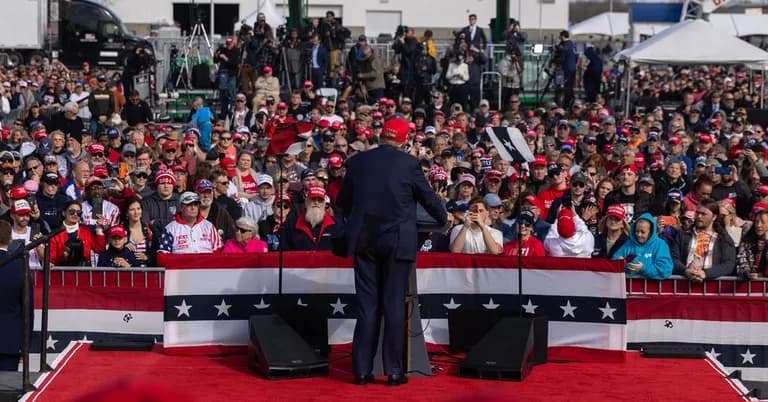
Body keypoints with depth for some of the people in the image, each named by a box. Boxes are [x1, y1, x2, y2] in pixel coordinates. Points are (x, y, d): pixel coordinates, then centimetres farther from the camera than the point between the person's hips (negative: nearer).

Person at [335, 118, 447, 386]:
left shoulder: (357, 162, 4)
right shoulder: (409, 164, -6)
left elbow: (342, 203, 13)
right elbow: (429, 198, 5)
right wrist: (444, 219, 25)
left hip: (364, 241, 3)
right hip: (397, 243, -3)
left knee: (367, 306, 7)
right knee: (394, 306, 3)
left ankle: (362, 370, 7)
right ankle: (394, 371, 5)